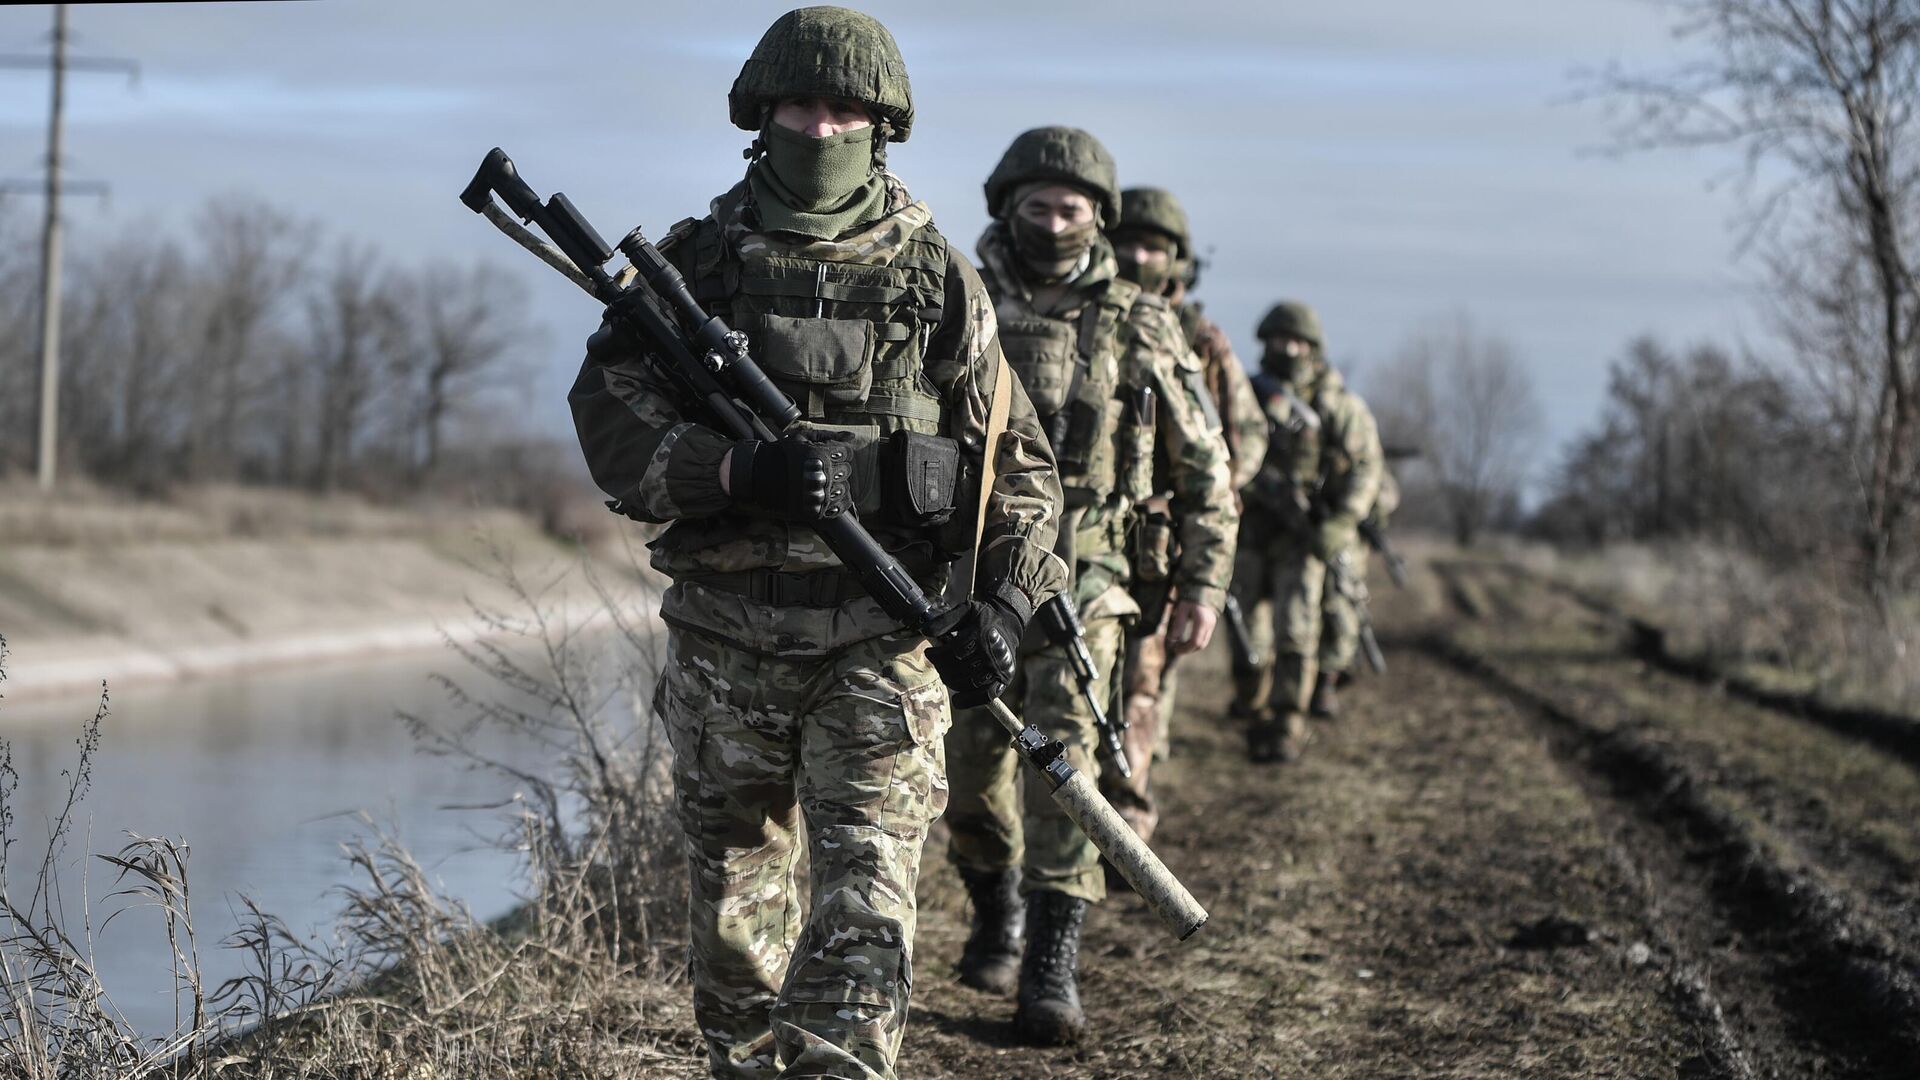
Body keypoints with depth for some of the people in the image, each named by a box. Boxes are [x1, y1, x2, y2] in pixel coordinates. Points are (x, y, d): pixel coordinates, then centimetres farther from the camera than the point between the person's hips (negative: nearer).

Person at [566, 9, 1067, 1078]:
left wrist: (1004, 602, -6)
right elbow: (610, 413, -5)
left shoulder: (937, 277, 4)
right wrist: (737, 471, -21)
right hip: (728, 637, 2)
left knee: (864, 908, -12)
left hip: (880, 638, -2)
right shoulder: (695, 259, 5)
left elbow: (1021, 462, 8)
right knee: (736, 894, 14)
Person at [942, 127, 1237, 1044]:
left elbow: (1204, 469, 7)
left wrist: (1205, 584, 2)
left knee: (1062, 756, -14)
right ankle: (998, 910, 34)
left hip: (1080, 580, -2)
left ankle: (1053, 967, -11)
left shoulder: (1141, 327, 1)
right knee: (968, 771, 8)